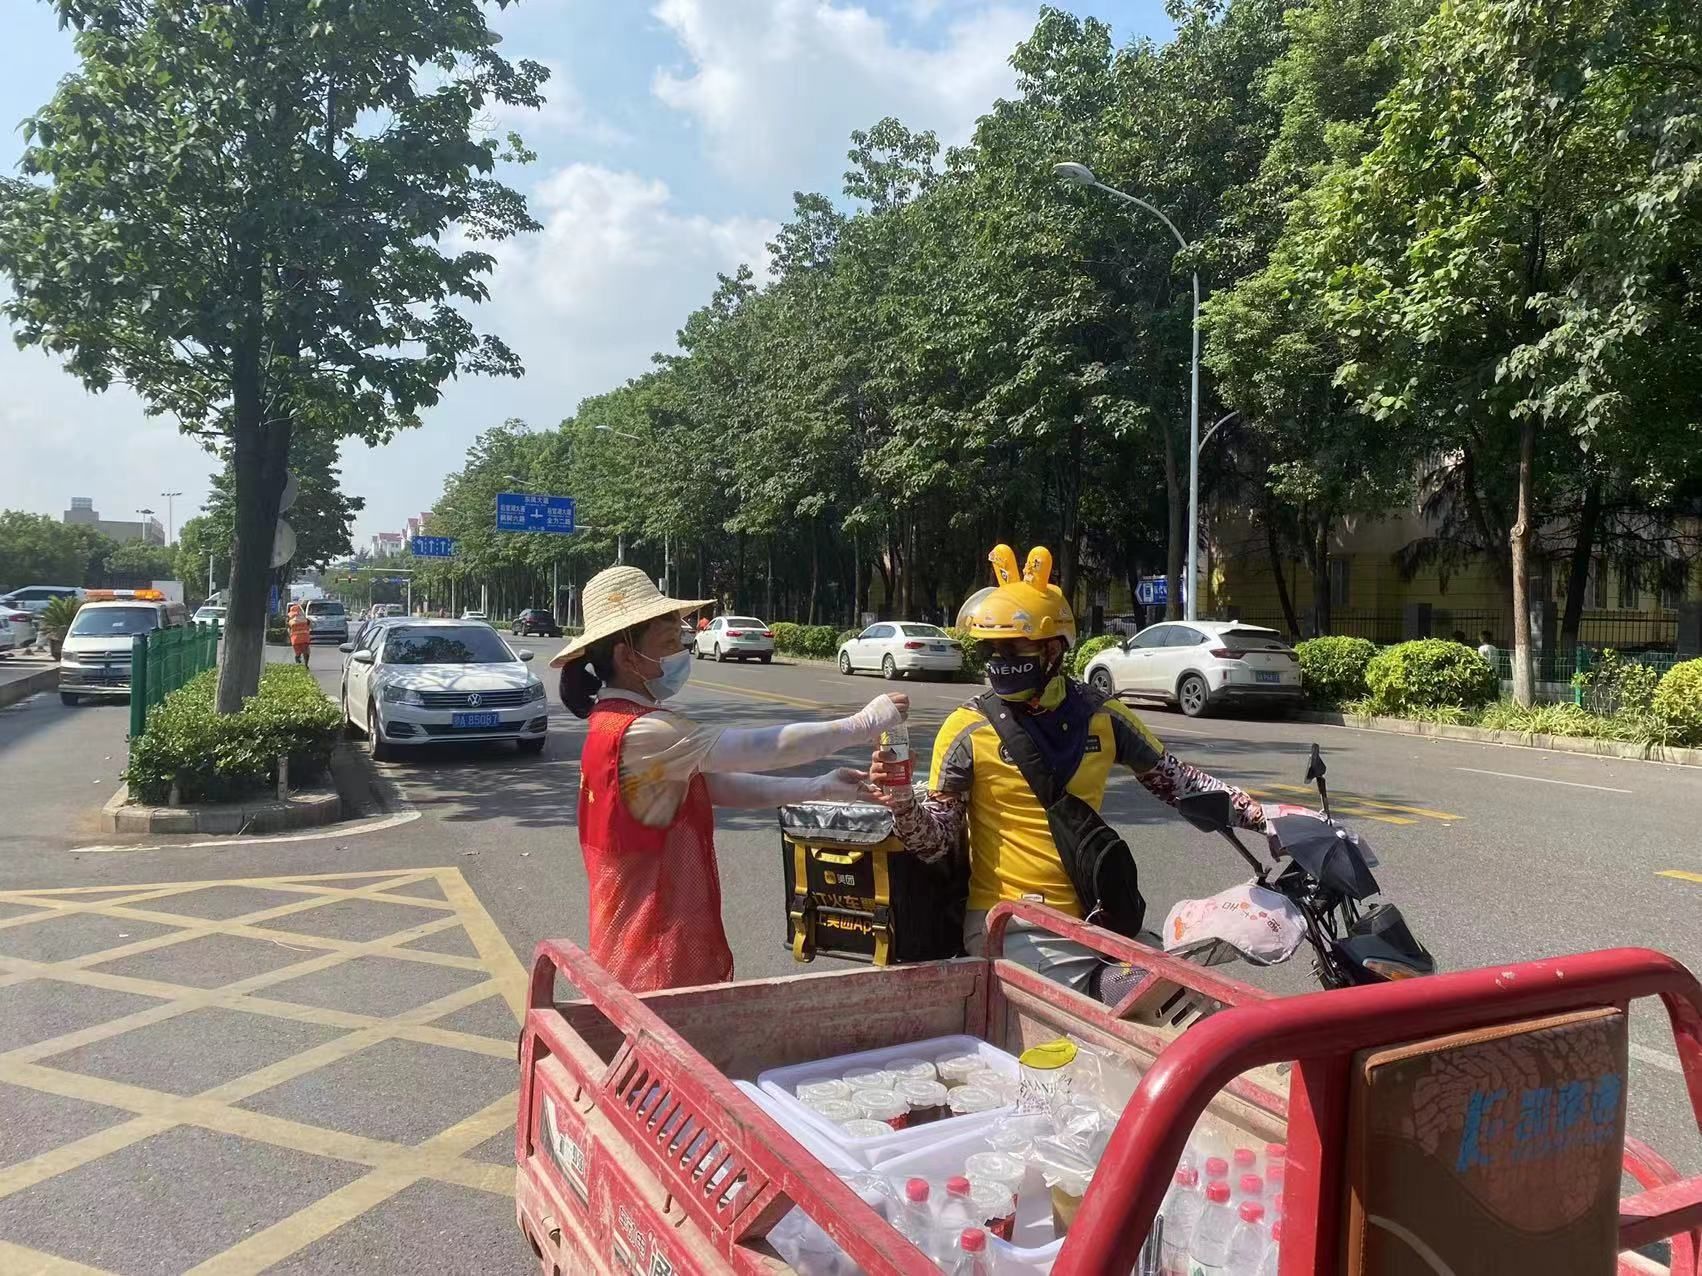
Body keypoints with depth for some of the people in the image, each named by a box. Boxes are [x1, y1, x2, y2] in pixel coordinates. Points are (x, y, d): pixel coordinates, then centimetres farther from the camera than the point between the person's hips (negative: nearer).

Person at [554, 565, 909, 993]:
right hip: (656, 956, -10)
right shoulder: (640, 733, -23)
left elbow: (715, 784, 7)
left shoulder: (626, 722, 8)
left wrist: (820, 788, 1)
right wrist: (862, 725, -14)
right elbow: (760, 749, -23)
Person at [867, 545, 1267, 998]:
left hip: (1087, 919, 4)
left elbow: (1176, 781, 14)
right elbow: (936, 840, -5)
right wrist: (902, 803, -25)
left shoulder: (1102, 717, 3)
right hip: (1007, 927, -4)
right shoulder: (968, 730, -5)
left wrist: (1260, 813, 6)